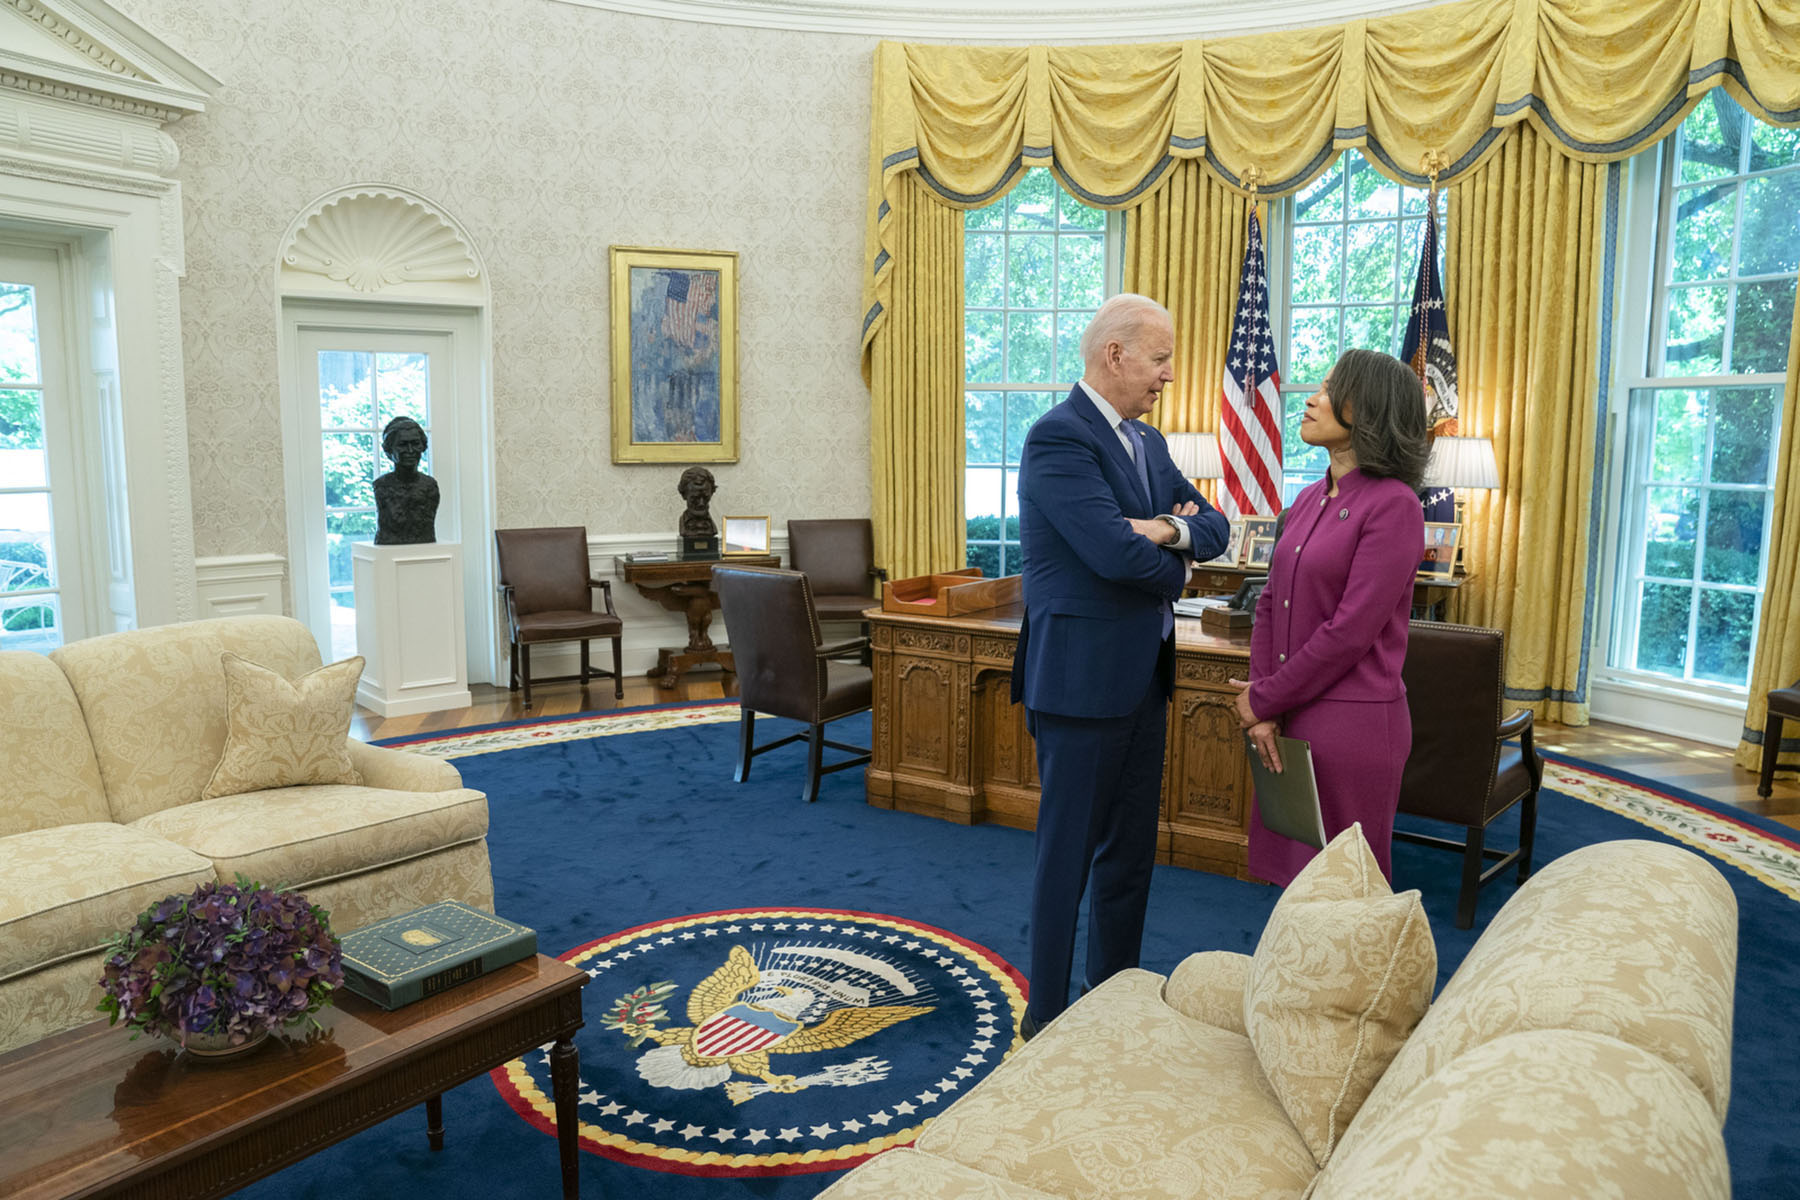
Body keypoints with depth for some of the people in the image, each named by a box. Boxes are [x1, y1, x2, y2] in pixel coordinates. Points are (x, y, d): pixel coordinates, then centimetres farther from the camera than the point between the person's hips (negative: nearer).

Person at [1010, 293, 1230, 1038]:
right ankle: (1047, 1021, 17)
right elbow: (1115, 552, -26)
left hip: (1142, 676, 9)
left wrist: (1167, 528, -13)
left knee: (1130, 851, 17)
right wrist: (1177, 564, -5)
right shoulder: (1059, 437, -16)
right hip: (1083, 677, -9)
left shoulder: (1148, 443, 13)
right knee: (1068, 854, 3)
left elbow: (1214, 528, 9)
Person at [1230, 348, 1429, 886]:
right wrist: (1262, 706, -2)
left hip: (1352, 721, -7)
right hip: (1290, 720, 7)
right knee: (1289, 874, 16)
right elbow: (1270, 604, 10)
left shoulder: (1392, 504, -14)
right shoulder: (1309, 500, 10)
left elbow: (1350, 632, -18)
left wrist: (1264, 700, -10)